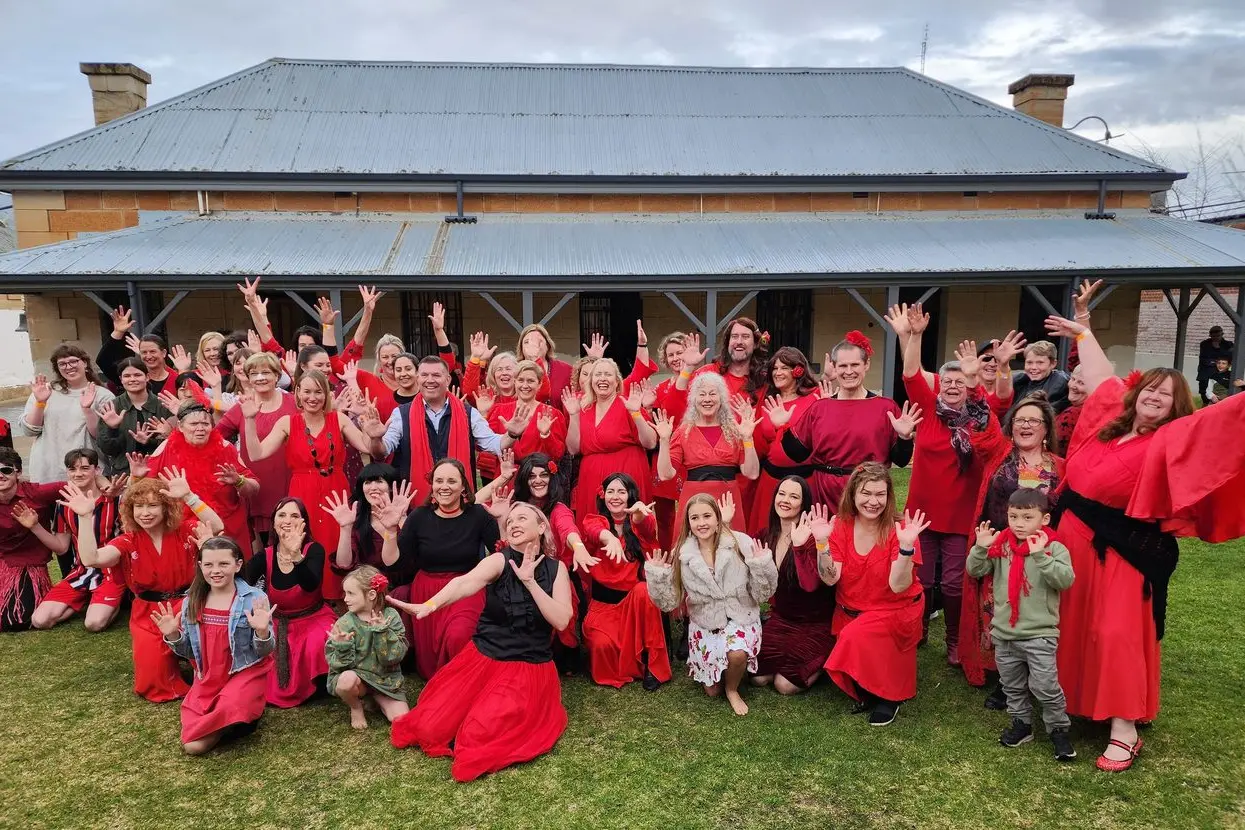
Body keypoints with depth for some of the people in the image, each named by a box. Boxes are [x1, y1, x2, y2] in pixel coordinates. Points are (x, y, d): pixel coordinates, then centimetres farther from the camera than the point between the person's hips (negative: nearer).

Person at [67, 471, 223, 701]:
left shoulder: (184, 530, -7)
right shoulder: (128, 541, -3)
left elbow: (217, 527, -29)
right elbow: (91, 559, -21)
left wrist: (188, 496, -37)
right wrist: (85, 517, -28)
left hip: (185, 604, -1)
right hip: (147, 614, 1)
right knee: (153, 677, -16)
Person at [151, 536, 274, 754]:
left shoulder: (254, 599, -12)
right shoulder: (192, 602, 3)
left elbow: (264, 652, -9)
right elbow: (188, 652, 12)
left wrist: (262, 632, -31)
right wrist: (173, 635, -8)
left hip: (244, 673, -4)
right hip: (207, 677, 4)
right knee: (191, 743, -13)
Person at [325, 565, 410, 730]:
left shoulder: (391, 616, -9)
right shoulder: (344, 623, -11)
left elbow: (394, 656, -15)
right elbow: (339, 664, -12)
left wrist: (382, 632, -26)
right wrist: (343, 647, -31)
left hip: (385, 679, 1)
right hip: (356, 675, -1)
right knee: (347, 679, -36)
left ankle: (377, 699, 16)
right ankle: (356, 707, -1)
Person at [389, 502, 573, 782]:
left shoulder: (556, 568, -2)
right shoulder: (499, 560, -7)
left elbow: (561, 621, -12)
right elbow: (465, 583, -28)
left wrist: (529, 581, -19)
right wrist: (431, 604, -48)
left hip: (529, 667, -1)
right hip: (482, 658, 1)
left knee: (477, 736, -18)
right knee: (430, 726, -8)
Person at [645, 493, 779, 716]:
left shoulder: (741, 543, -17)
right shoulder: (681, 554, -12)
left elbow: (762, 595, -12)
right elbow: (669, 602, -8)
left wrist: (761, 565, -30)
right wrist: (656, 575, -24)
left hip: (740, 618, -2)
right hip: (704, 624, 2)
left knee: (737, 654, -32)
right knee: (712, 690, 4)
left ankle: (732, 689, 2)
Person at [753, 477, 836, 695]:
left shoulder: (810, 536, -18)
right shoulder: (768, 536, 0)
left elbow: (810, 584, -31)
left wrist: (799, 546, -42)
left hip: (814, 624, -5)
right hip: (780, 619, 5)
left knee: (785, 685, -14)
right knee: (758, 677, -10)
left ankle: (819, 662, 13)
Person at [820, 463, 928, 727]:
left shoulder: (899, 530, -15)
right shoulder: (841, 526, -7)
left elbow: (898, 586, -24)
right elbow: (830, 578, -15)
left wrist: (906, 546, -36)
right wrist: (822, 541, -28)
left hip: (895, 611, -4)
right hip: (850, 612, 4)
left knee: (857, 637, -28)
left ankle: (887, 696, -2)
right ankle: (863, 692, 20)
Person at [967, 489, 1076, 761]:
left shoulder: (1054, 548, -9)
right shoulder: (1001, 546, 0)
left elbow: (1065, 579, -23)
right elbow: (974, 571, -3)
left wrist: (1041, 556, -32)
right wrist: (981, 548, -19)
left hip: (1039, 635, -4)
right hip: (1004, 633, 5)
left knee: (1045, 687, -1)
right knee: (1012, 685, 18)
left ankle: (1059, 730, 19)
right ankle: (1021, 723, 36)